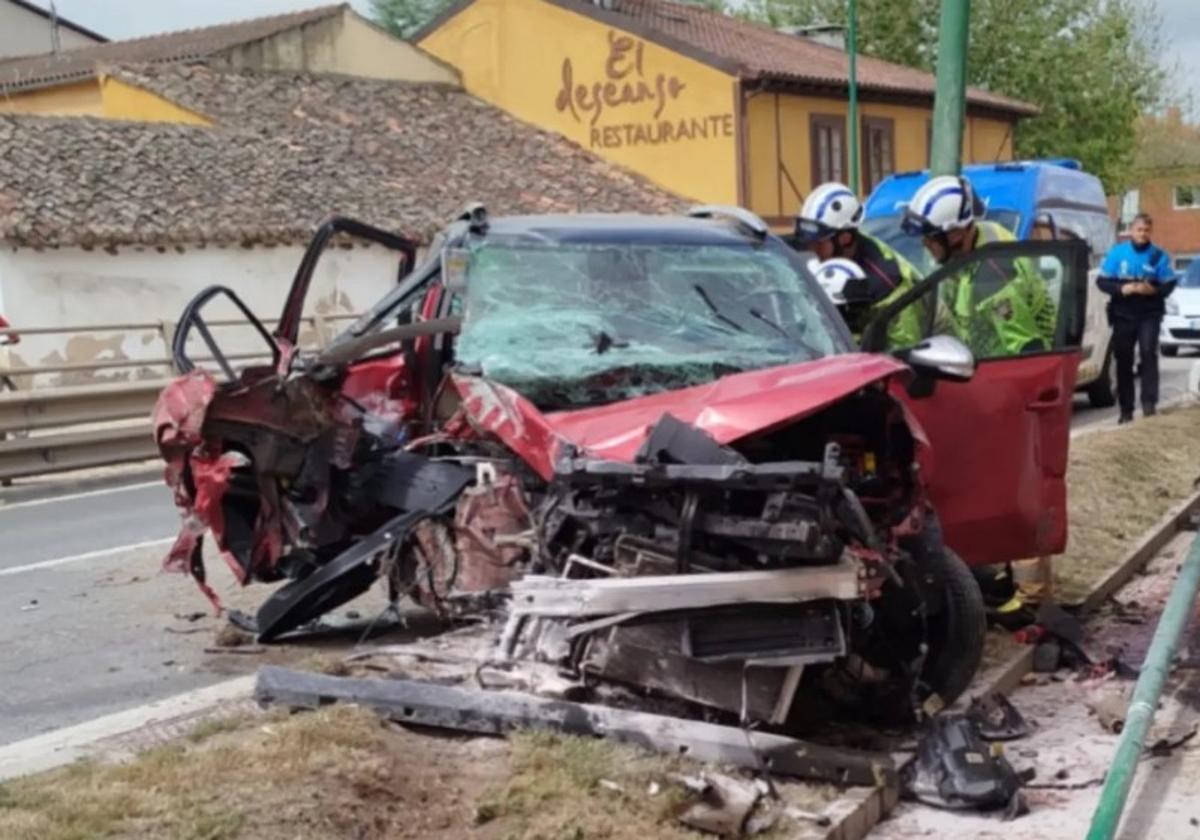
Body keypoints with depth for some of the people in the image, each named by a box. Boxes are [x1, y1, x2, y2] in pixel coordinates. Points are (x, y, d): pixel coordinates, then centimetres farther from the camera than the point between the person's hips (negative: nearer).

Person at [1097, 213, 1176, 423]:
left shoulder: (1159, 256, -2)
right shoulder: (1117, 252, 1)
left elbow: (1169, 285, -1)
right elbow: (1102, 281, 1)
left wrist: (1153, 289, -21)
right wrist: (1121, 289, -17)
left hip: (1149, 314, -2)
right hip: (1123, 315, 2)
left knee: (1148, 353, -18)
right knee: (1123, 360, 5)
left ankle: (1149, 403, -17)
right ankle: (1126, 409, 12)